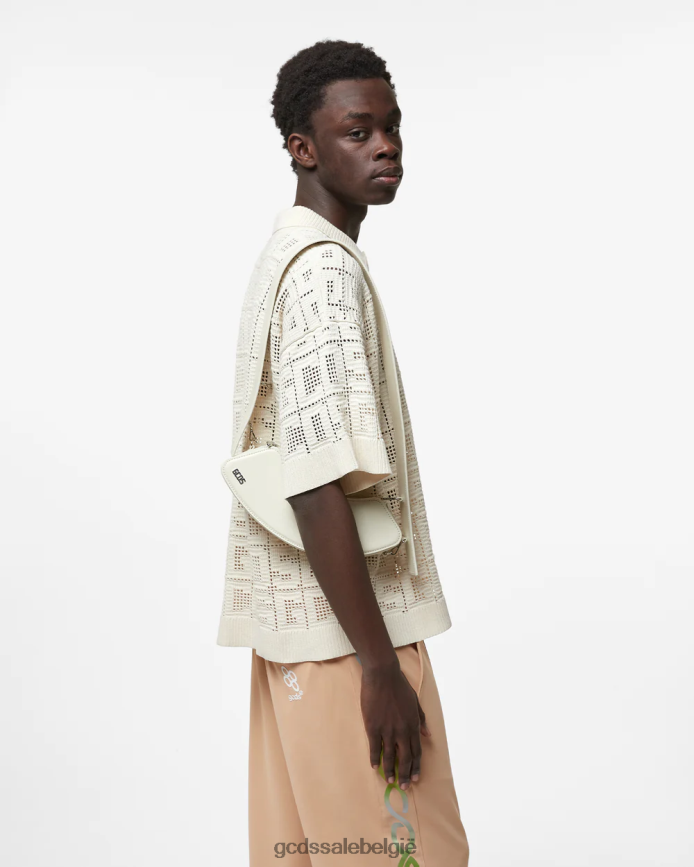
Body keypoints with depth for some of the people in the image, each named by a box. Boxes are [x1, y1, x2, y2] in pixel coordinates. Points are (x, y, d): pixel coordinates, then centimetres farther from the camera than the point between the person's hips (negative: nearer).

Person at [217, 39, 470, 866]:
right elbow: (318, 487, -23)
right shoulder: (329, 270, -16)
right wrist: (381, 667, -20)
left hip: (290, 625, 10)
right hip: (346, 637, -10)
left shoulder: (283, 256, 14)